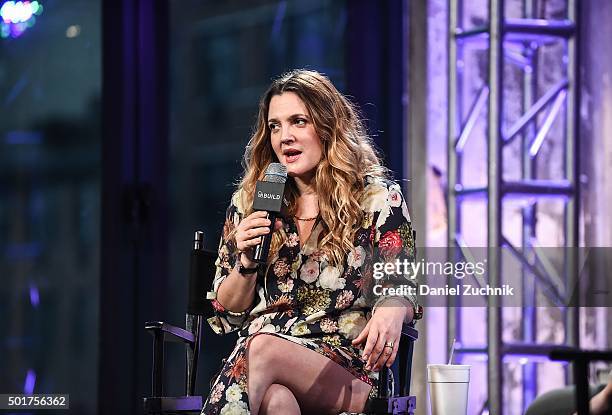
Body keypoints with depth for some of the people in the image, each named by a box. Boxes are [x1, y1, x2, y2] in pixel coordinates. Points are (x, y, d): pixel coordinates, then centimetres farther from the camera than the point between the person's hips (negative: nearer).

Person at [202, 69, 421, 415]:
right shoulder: (249, 203, 14)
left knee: (263, 351, -34)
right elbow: (227, 314, 15)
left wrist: (391, 312, -26)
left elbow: (401, 288, -2)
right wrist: (247, 262, -5)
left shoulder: (377, 198, 6)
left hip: (345, 369, -1)